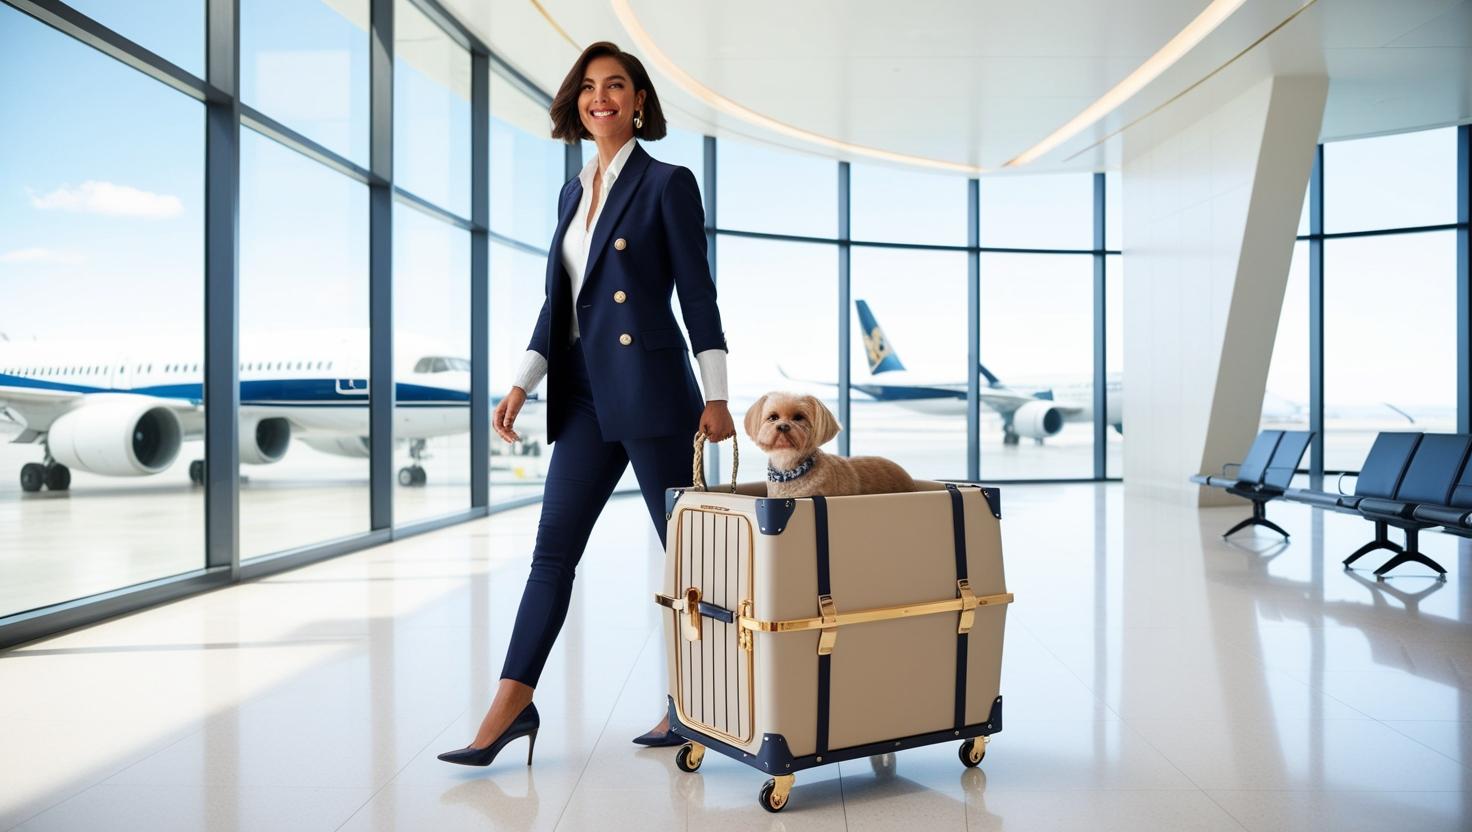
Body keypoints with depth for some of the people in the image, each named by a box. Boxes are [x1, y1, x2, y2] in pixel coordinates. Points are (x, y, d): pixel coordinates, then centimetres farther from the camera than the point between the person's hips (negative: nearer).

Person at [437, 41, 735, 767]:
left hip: (648, 388, -6)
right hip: (586, 394, 7)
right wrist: (522, 384, 8)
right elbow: (558, 302, 16)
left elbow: (696, 294, -6)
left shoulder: (667, 184, -2)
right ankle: (512, 703, 9)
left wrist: (715, 396, -9)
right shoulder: (574, 193, 16)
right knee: (553, 547, 4)